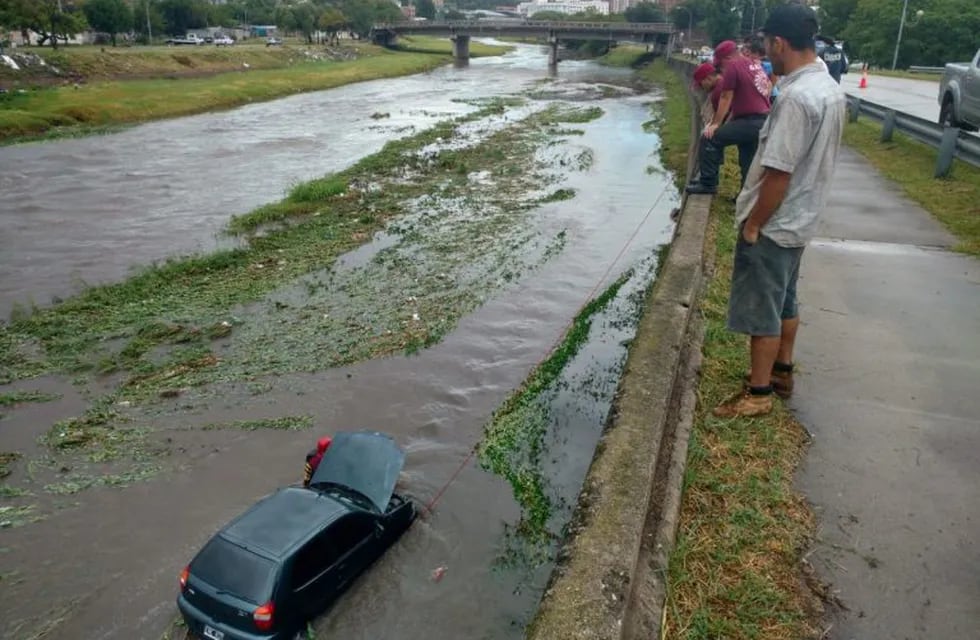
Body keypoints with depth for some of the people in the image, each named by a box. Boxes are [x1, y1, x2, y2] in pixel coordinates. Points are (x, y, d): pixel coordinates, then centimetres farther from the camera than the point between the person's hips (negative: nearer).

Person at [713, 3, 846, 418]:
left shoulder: (796, 96, -25)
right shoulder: (830, 88, 6)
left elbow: (779, 172, -26)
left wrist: (753, 224, -16)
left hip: (773, 224, -10)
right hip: (800, 219, 10)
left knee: (762, 310, 2)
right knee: (785, 301, 22)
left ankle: (758, 393, 14)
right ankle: (782, 371, 38)